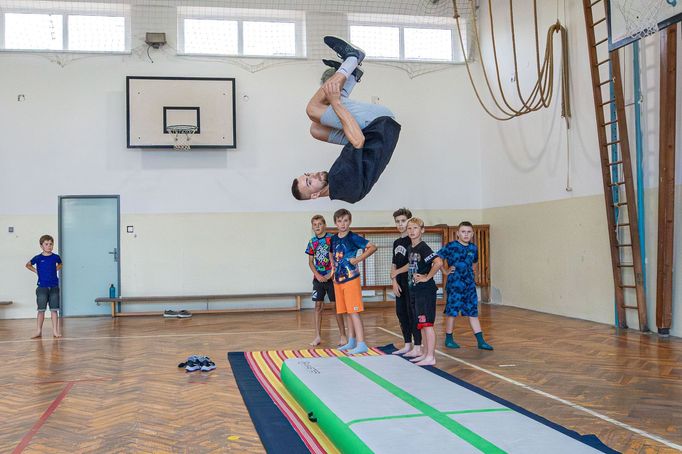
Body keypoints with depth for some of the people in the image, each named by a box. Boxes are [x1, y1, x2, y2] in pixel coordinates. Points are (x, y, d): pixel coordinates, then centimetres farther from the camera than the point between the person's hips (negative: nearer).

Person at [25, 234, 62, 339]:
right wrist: (36, 271, 4)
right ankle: (38, 331, 10)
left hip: (54, 287, 1)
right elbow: (28, 265, 15)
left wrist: (55, 270, 9)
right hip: (42, 287, -1)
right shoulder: (38, 258, -3)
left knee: (54, 310, 2)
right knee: (41, 310, 3)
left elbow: (60, 264, 25)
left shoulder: (55, 257, 2)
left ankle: (55, 331, 6)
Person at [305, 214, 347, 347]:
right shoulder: (312, 242, 7)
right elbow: (310, 262, 9)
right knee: (318, 306, 4)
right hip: (318, 278, 4)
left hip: (331, 277, -4)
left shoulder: (331, 239, -5)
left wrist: (330, 275, -14)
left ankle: (343, 336, 8)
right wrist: (317, 275, -6)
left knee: (336, 305, 0)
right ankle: (318, 336, 10)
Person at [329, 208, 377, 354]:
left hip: (351, 279, -7)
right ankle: (351, 342, 23)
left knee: (354, 312, -10)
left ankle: (361, 344, -9)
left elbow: (373, 247, -14)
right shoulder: (334, 239, 9)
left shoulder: (353, 238, -10)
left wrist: (358, 259, -16)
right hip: (338, 279, 7)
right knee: (347, 312, 13)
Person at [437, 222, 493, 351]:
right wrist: (445, 271, -6)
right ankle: (449, 339, 17)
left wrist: (469, 270, 12)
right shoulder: (451, 246, -10)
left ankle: (480, 341, 9)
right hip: (454, 284, -5)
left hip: (469, 284, 5)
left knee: (473, 312, 7)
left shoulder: (473, 248, 7)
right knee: (452, 311, 4)